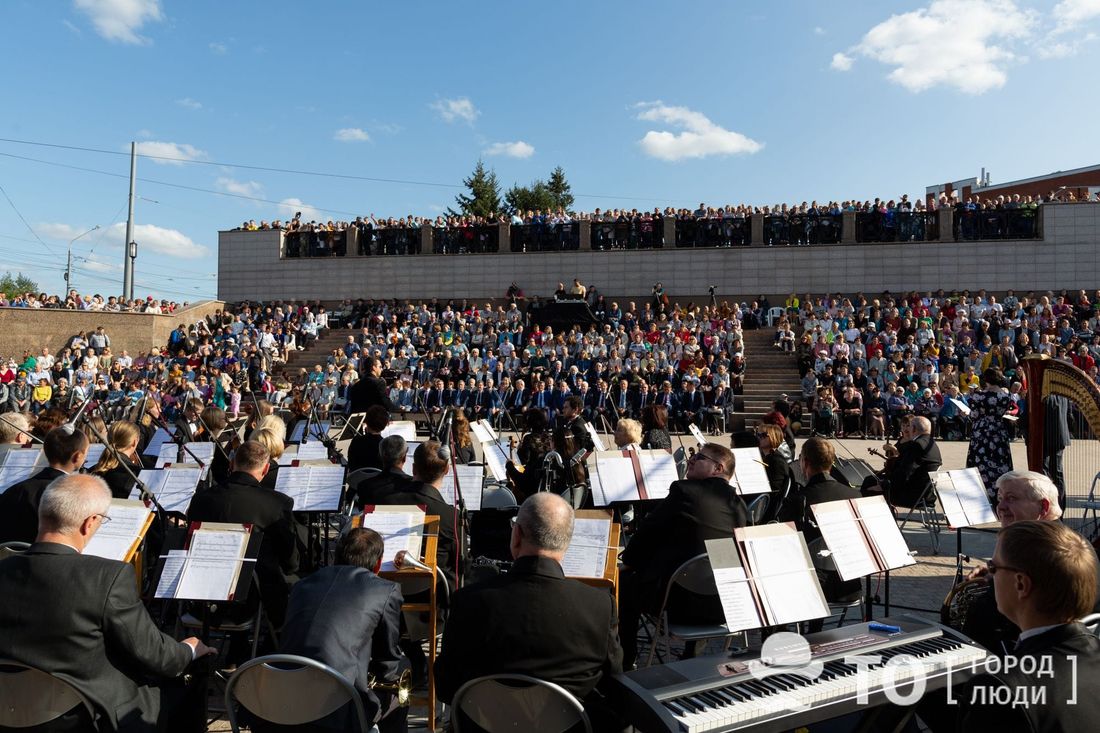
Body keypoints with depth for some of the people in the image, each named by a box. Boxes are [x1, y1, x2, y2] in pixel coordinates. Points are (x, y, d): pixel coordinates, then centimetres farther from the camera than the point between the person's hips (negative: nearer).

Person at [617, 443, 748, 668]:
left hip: (683, 599, -6)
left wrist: (629, 562, 16)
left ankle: (625, 662, 26)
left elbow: (648, 530, -3)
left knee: (624, 582, 19)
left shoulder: (685, 491, -11)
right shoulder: (738, 503, 5)